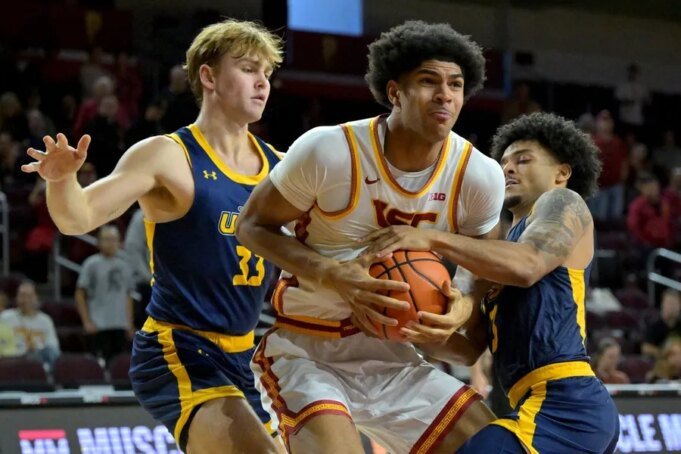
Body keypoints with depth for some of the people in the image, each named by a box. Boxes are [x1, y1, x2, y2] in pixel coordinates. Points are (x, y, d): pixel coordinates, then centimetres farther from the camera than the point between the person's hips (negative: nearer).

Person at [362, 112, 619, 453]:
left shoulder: (563, 202, 6)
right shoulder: (504, 242, 30)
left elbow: (527, 265, -18)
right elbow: (471, 347, 20)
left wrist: (434, 239, -18)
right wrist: (430, 337, -2)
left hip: (563, 406, -10)